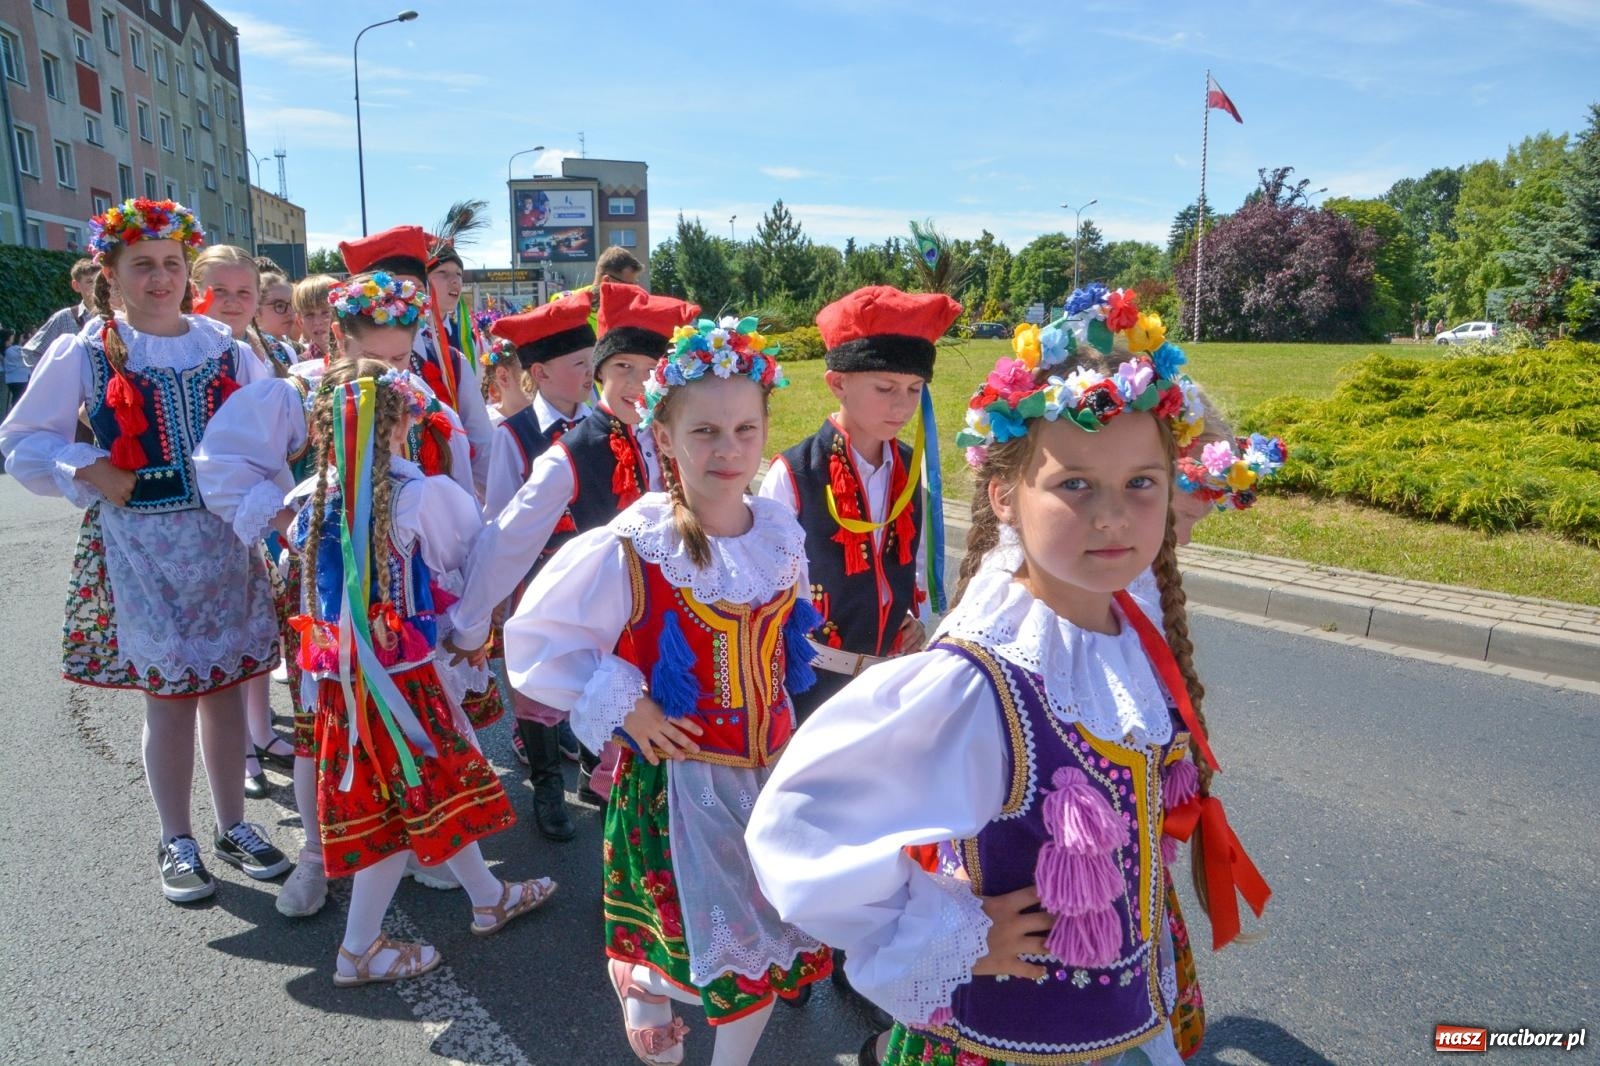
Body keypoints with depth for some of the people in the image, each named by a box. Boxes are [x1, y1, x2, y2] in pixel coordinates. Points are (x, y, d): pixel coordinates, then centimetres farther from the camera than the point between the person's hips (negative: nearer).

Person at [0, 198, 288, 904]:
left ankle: (232, 825, 27)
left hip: (222, 536, 2)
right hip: (141, 543, -2)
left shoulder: (223, 344, 3)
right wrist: (90, 472, -11)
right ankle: (176, 842, 23)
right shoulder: (86, 353, -2)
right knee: (168, 694, 4)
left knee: (225, 683, 10)